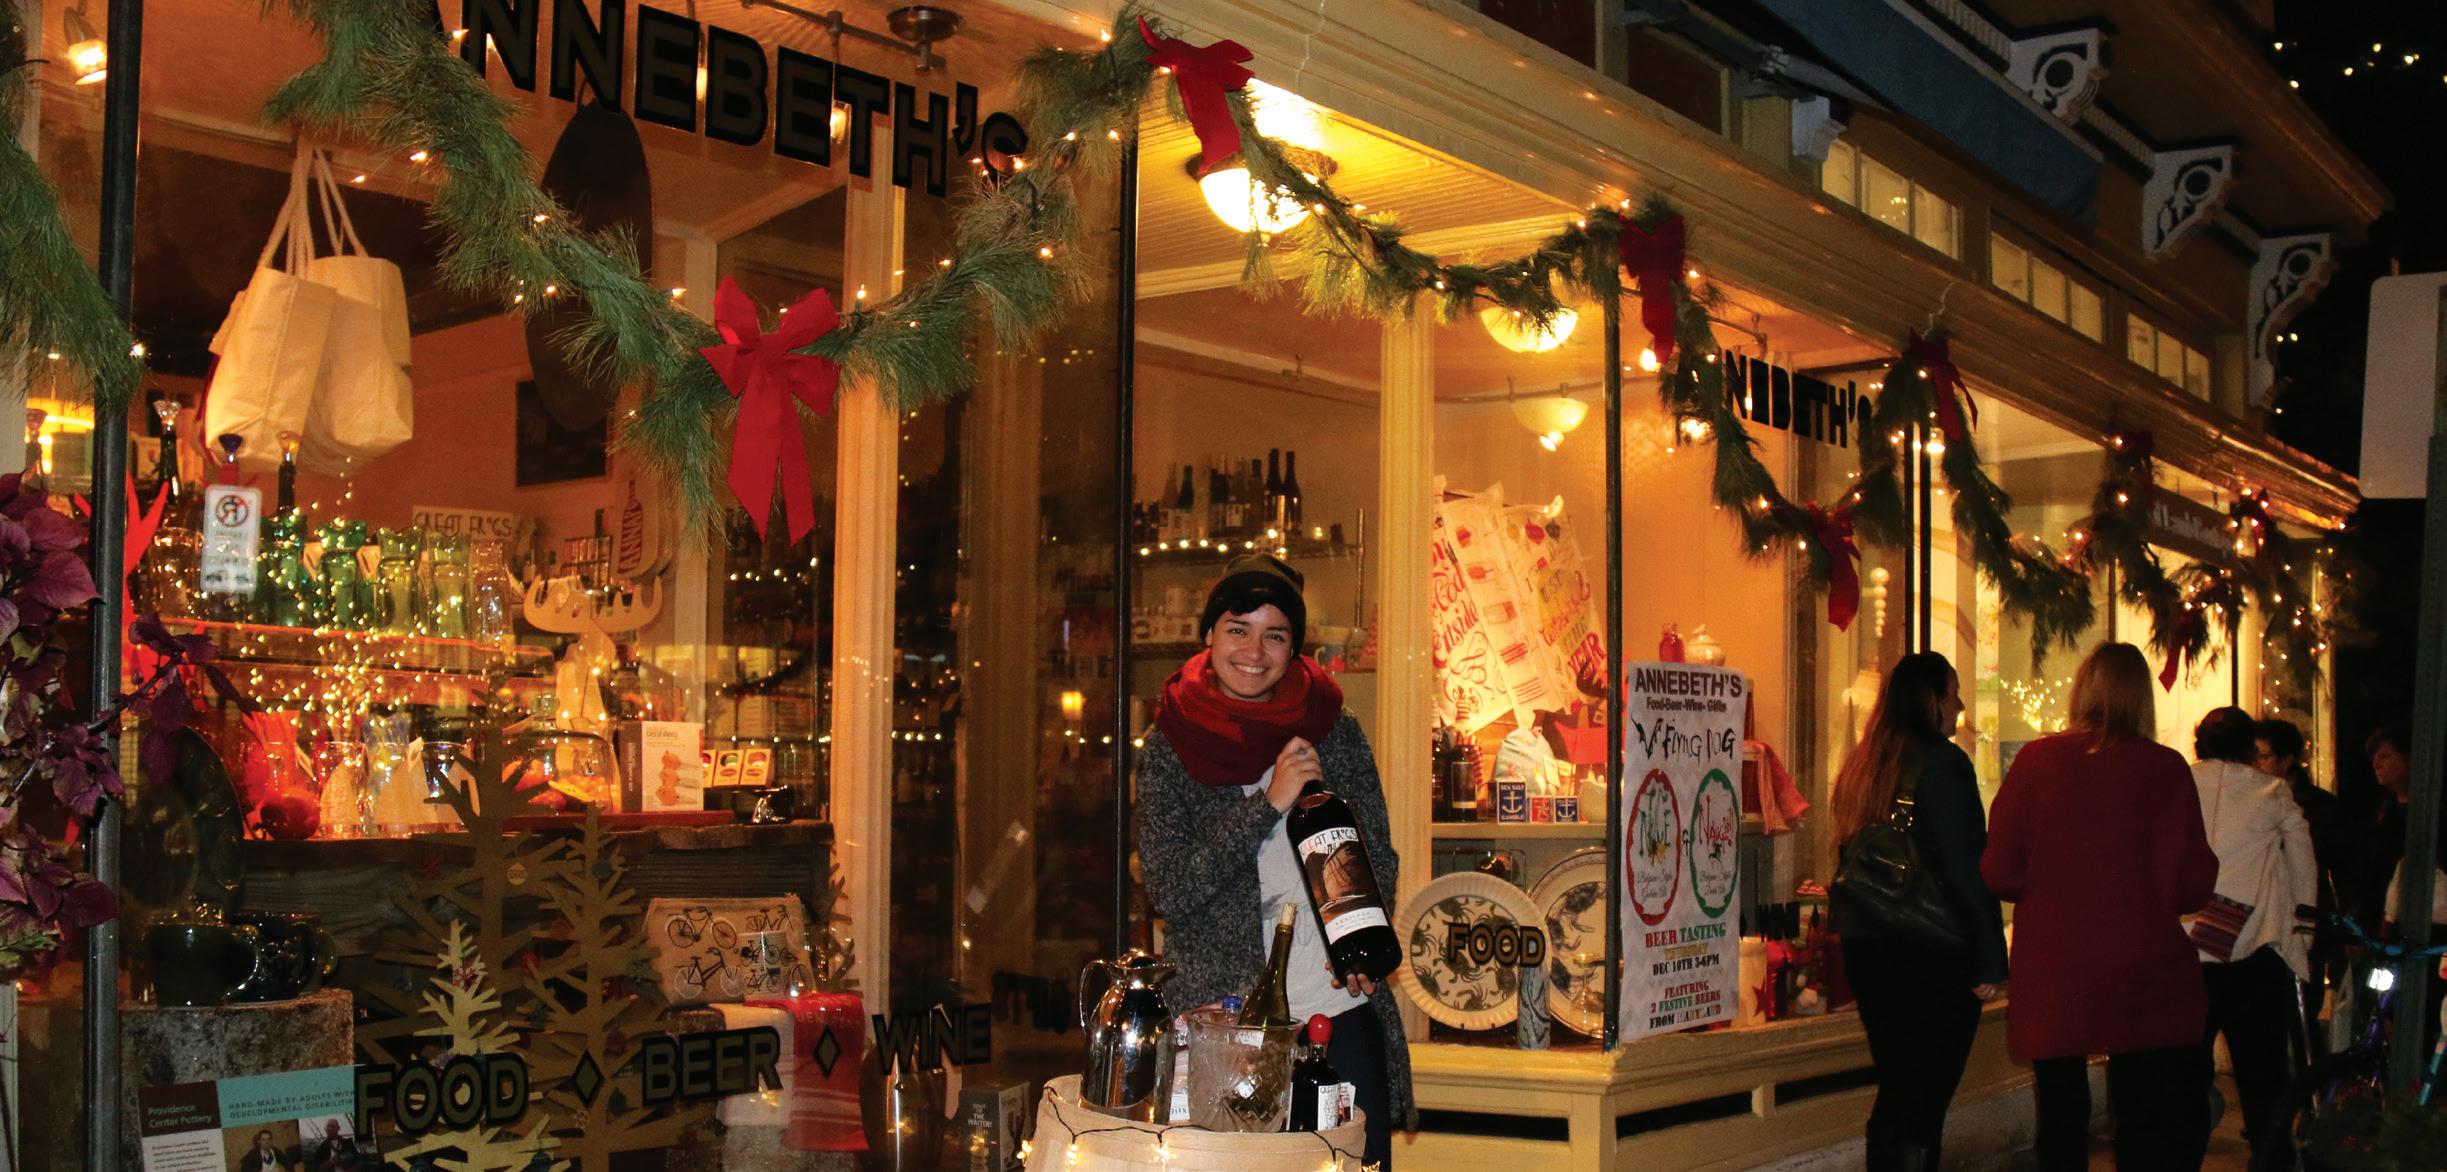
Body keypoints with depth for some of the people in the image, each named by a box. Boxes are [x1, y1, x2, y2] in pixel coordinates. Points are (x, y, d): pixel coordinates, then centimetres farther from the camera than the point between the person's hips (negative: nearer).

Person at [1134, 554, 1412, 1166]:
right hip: (1222, 1018, -2)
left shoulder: (1336, 732, 4)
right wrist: (1269, 804, -16)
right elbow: (1170, 891, -9)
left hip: (1339, 1007, 2)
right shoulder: (1168, 747, 0)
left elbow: (1379, 860, 10)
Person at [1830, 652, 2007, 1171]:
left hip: (1865, 950, 7)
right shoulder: (1943, 763, -11)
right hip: (1933, 955, -7)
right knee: (1923, 1101, -3)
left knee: (1896, 1092, 15)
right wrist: (1990, 960, -11)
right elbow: (1969, 869, -14)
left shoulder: (1859, 767, 10)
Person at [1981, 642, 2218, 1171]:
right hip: (2145, 979, -1)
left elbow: (1999, 874, -5)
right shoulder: (2165, 768, -6)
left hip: (2051, 977, 1)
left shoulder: (2034, 761, -5)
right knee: (2151, 1128, 8)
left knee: (2061, 1114, 11)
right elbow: (2193, 886, -5)